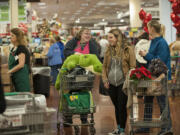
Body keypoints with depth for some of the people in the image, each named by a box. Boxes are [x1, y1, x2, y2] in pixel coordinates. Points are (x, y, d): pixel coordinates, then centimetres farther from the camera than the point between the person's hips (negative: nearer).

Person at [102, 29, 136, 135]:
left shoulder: (128, 49, -6)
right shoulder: (109, 50, 8)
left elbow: (132, 66, -5)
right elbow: (104, 66, 15)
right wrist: (105, 79, 5)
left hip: (123, 83, -5)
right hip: (111, 84, 5)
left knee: (122, 106, -2)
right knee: (116, 106, 14)